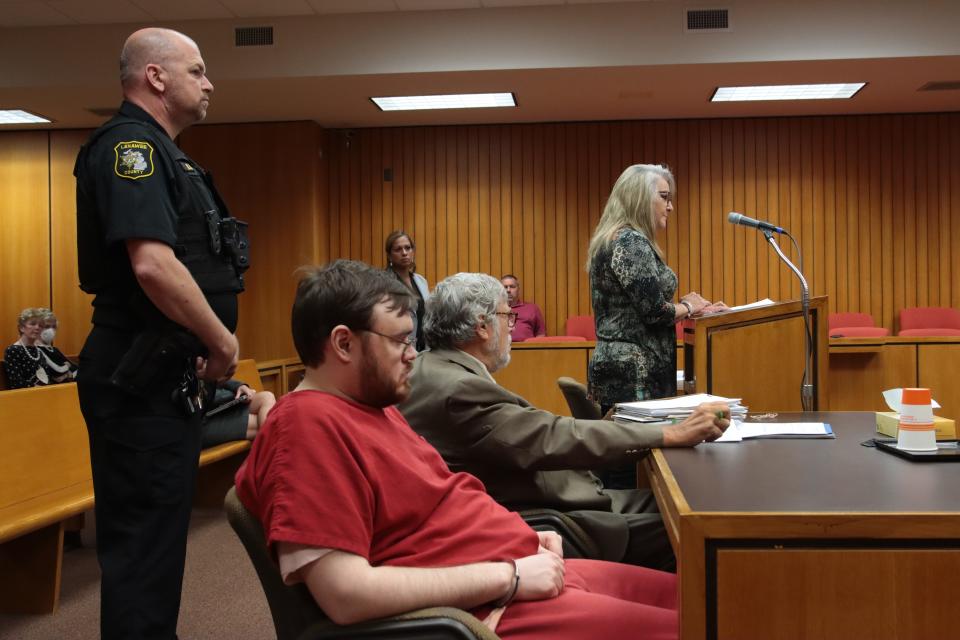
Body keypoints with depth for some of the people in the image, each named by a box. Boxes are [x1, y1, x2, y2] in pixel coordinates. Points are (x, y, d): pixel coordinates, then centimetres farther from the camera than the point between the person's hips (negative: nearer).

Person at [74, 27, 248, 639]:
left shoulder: (158, 153, 18)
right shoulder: (131, 145, -13)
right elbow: (153, 265, -27)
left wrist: (200, 351, 13)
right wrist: (223, 341, -15)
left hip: (165, 377, 10)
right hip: (143, 381, -10)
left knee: (157, 533, 19)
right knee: (143, 542, -2)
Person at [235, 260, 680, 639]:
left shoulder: (371, 406, 12)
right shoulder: (308, 424, -20)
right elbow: (346, 593, -28)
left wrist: (522, 536, 3)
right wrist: (509, 574, -22)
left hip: (525, 571, 10)